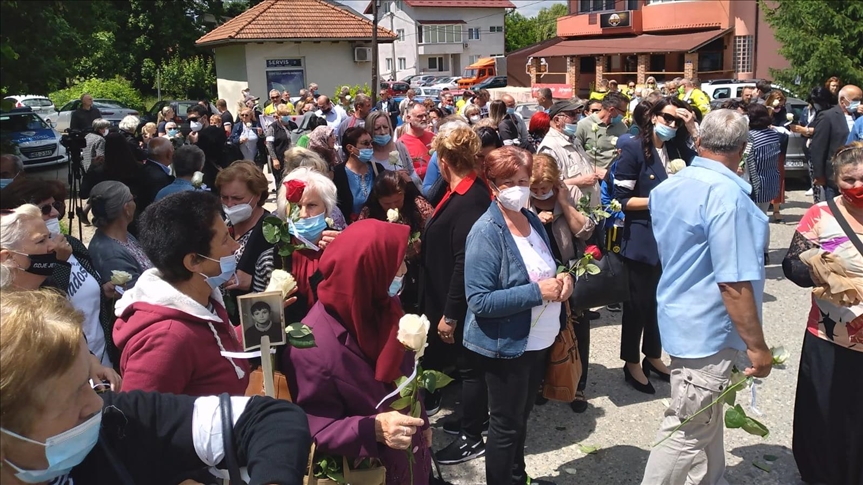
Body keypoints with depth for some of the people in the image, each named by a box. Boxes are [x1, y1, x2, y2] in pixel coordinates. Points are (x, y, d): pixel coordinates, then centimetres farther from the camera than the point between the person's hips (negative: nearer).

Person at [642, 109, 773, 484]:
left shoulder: (667, 187, 5)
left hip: (684, 320, 9)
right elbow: (734, 283, -24)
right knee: (688, 434, 4)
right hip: (708, 332, -9)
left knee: (706, 423, 23)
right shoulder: (727, 194, -22)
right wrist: (756, 345, -17)